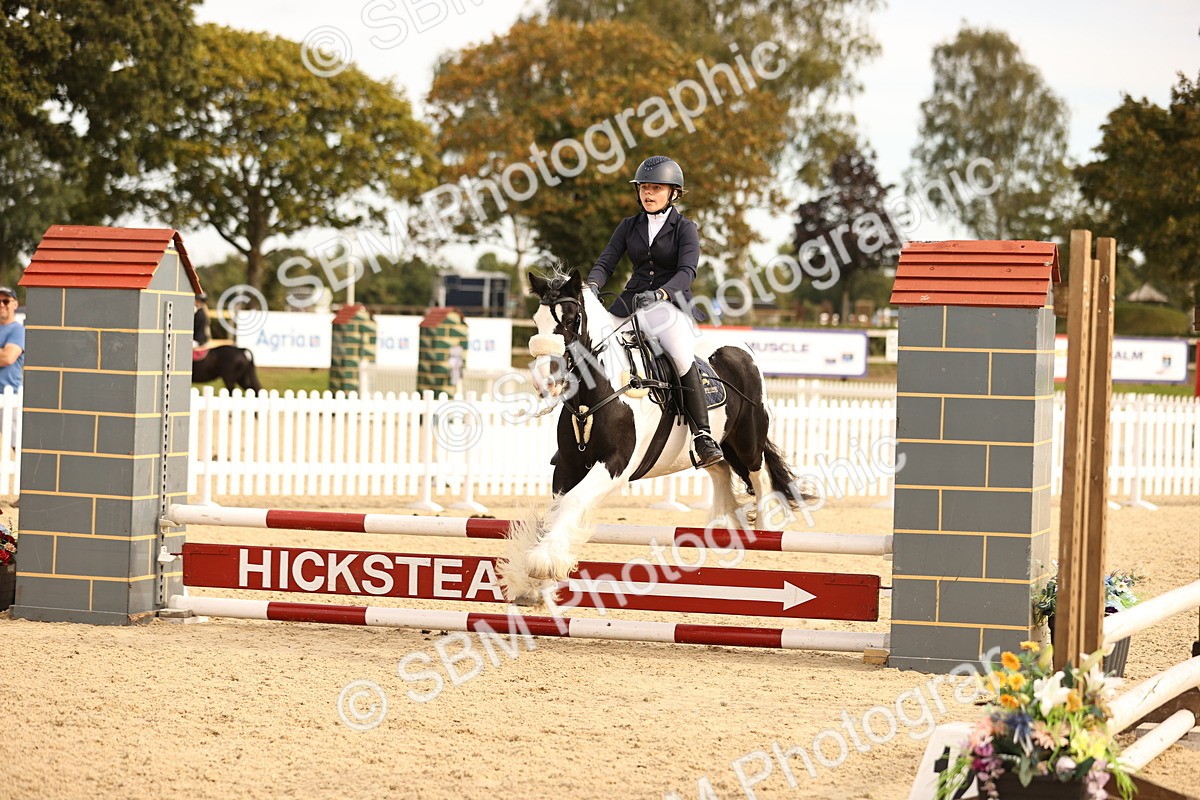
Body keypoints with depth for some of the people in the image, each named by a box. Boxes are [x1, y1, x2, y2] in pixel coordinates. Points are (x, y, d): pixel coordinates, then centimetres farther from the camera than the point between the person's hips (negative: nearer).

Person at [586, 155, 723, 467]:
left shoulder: (684, 228, 0)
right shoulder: (629, 226, 12)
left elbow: (687, 271, -15)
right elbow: (606, 262, 5)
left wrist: (660, 294, -34)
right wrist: (592, 285, -18)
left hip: (672, 304, -5)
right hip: (631, 302, 5)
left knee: (683, 357, -33)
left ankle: (703, 436, -29)